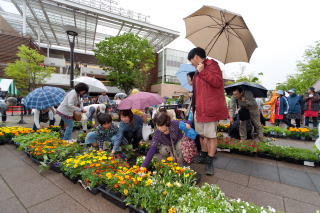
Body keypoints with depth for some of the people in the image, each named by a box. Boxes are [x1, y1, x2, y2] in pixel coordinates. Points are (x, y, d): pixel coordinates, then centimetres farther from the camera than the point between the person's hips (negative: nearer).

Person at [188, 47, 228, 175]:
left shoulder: (211, 64, -6)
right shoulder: (198, 70, 20)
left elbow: (218, 82, -20)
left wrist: (203, 71, -22)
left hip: (210, 108, -9)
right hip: (199, 107, 10)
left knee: (211, 135, -1)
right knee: (202, 134, 16)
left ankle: (210, 162, 10)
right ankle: (204, 156, 32)